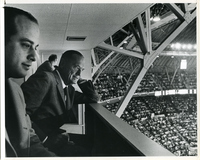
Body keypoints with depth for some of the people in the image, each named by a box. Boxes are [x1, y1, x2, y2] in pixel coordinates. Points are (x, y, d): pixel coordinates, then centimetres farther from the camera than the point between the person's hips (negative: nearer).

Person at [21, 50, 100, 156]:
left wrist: (80, 80, 9)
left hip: (57, 138, 9)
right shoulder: (46, 79, -15)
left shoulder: (69, 89, 12)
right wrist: (43, 139, -25)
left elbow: (94, 98, 21)